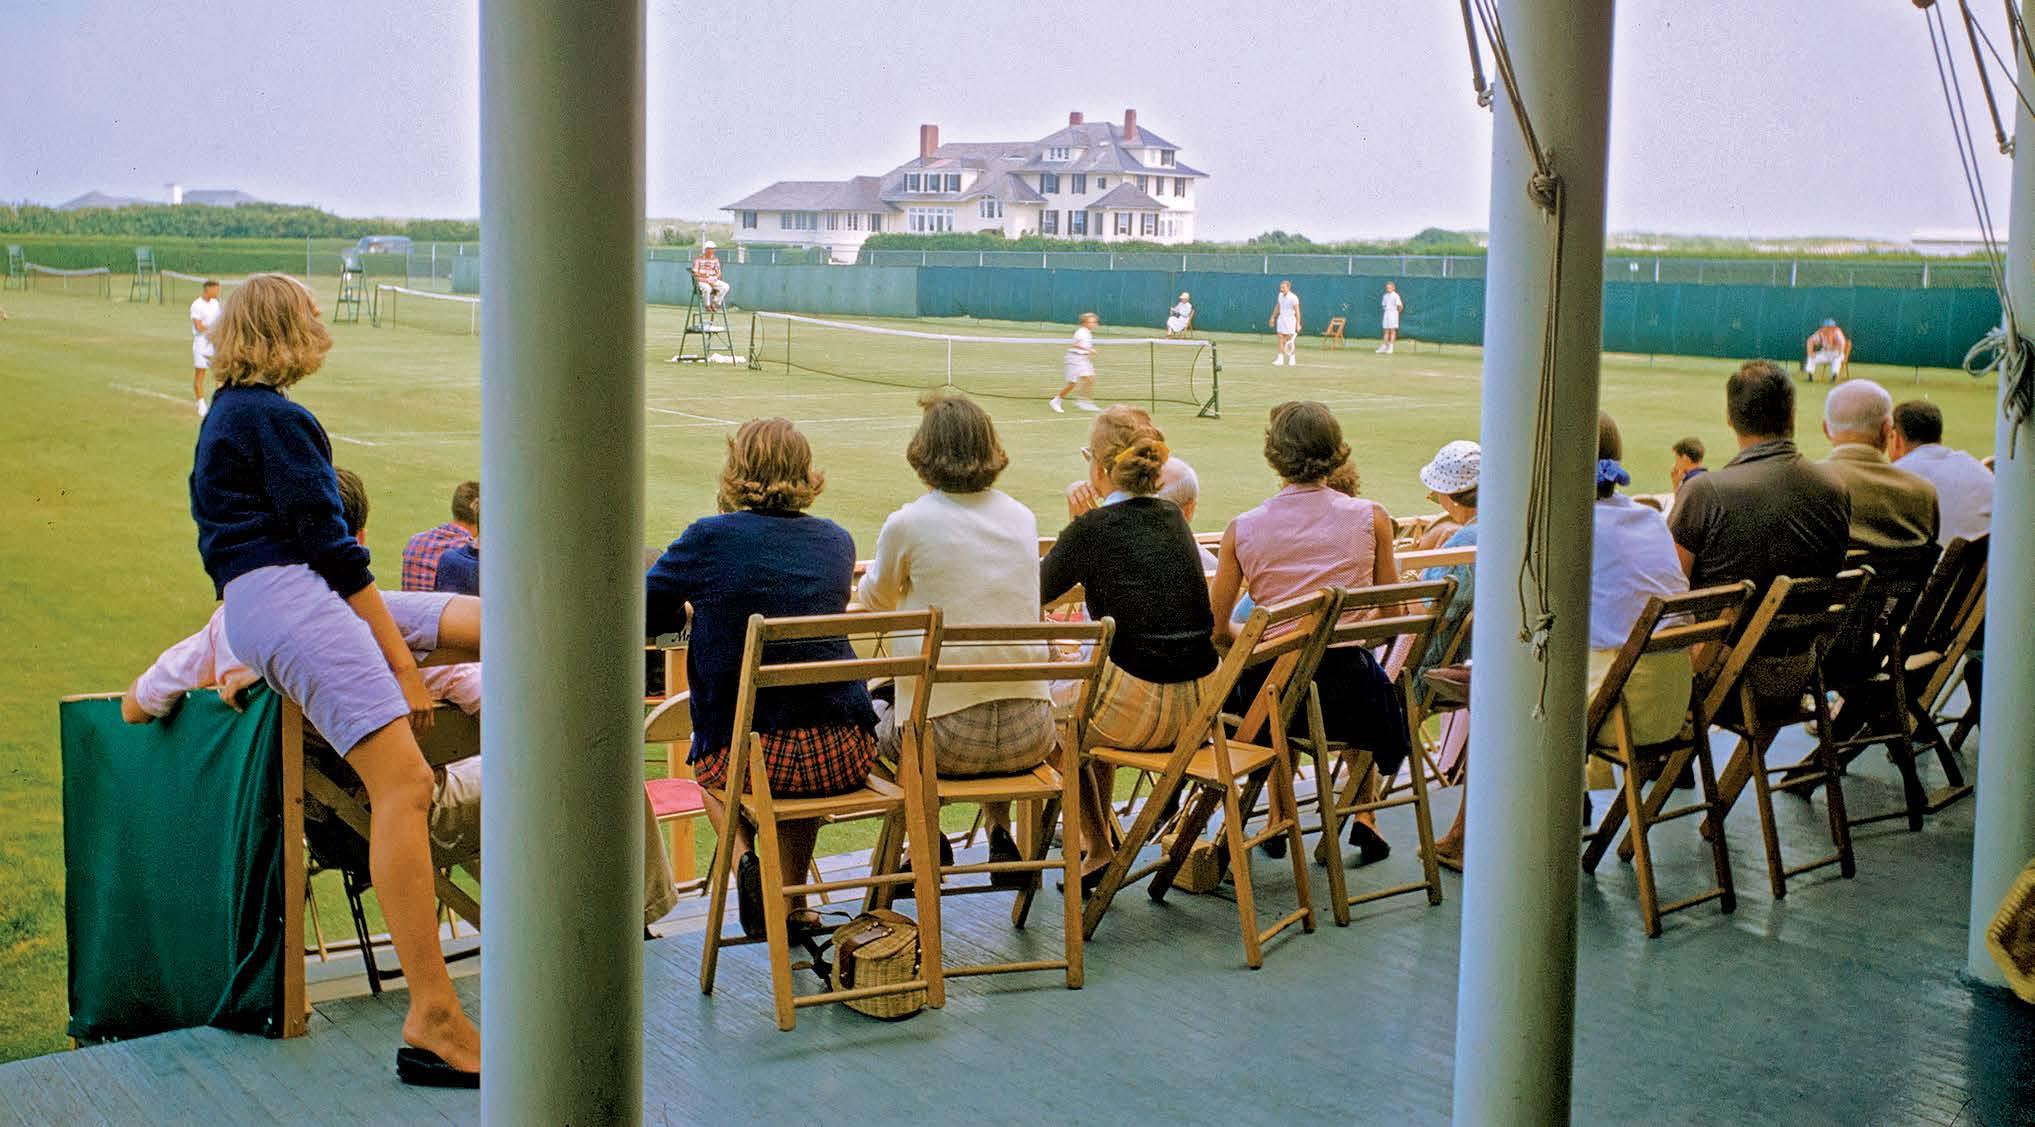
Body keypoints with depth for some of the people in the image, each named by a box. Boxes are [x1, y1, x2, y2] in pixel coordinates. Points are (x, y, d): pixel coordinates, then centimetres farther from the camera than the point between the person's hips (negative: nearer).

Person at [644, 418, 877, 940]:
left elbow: (641, 614, 5)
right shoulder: (837, 540, 7)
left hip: (753, 755, -2)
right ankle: (792, 902, 36)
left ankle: (744, 854, 8)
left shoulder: (710, 538, -5)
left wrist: (695, 609, 25)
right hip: (846, 757, 3)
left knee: (709, 764, 34)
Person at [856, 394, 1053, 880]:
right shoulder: (1023, 518, 5)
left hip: (947, 737, -4)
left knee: (872, 714, 28)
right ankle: (1000, 832, 24)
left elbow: (873, 600, 13)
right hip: (1027, 737, 4)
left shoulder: (907, 524, -9)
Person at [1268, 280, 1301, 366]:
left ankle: (1292, 359, 15)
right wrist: (1273, 317, 19)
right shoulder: (1280, 295, 5)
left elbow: (1297, 312, -13)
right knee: (1280, 339, -3)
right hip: (1281, 320, 5)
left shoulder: (1293, 297, -14)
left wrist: (1298, 324, -17)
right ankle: (1280, 359, -4)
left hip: (1290, 320, -5)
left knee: (1290, 341, 2)